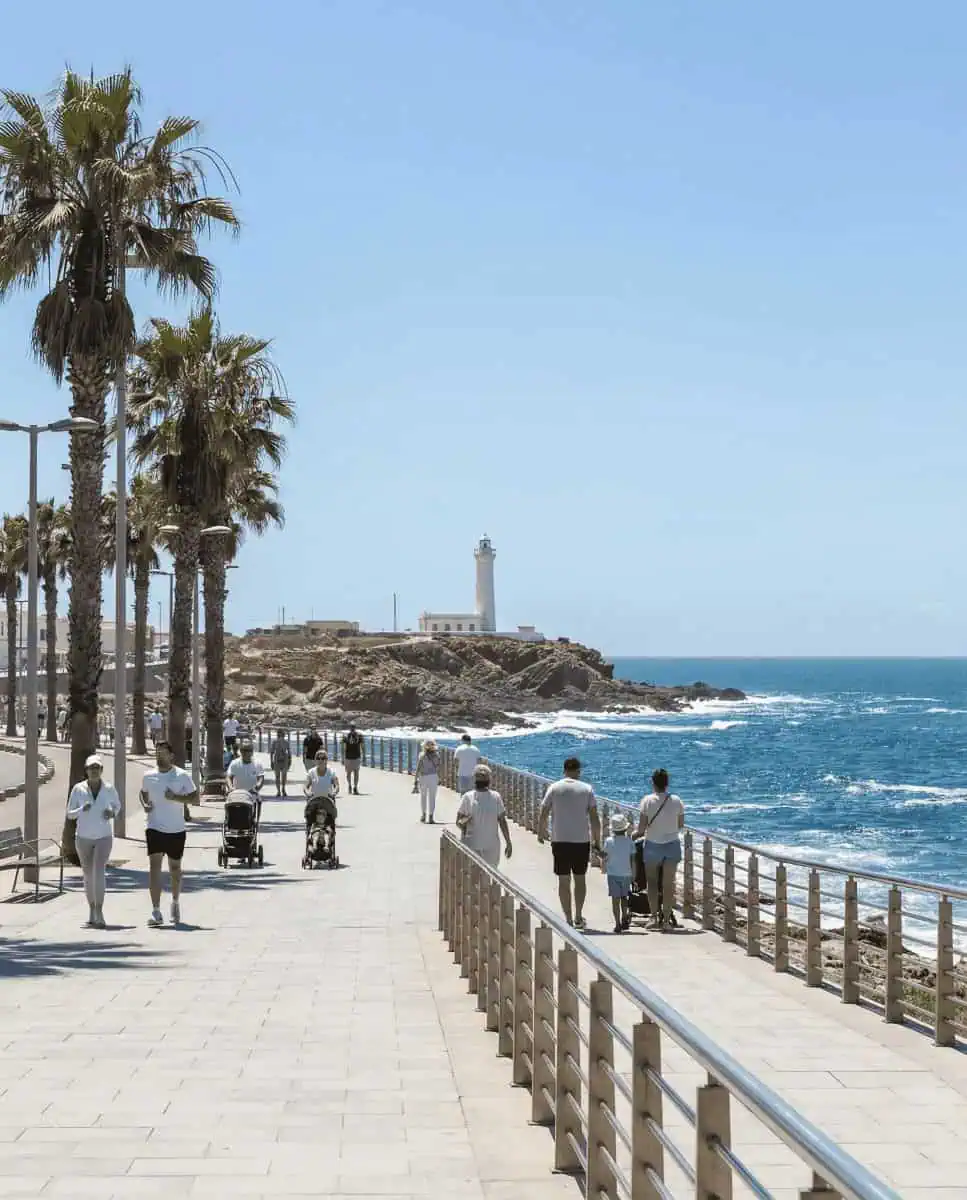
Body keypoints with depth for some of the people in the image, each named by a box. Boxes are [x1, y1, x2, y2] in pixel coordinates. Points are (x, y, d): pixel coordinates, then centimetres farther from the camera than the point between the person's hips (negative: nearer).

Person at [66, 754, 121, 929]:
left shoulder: (109, 789, -5)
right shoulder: (78, 789, -6)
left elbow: (117, 805, 15)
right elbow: (69, 814, -1)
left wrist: (113, 813, -8)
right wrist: (81, 809, -21)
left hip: (104, 837, -2)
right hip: (83, 837, 2)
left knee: (99, 870, -20)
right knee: (88, 875, 11)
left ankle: (99, 912, -24)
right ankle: (92, 912, 26)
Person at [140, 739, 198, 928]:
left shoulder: (182, 776, -5)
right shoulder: (148, 776, 4)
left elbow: (193, 797, -4)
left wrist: (176, 797, -20)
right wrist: (144, 804, 1)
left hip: (176, 830, -1)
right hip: (155, 828, 1)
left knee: (175, 867, 15)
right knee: (154, 866, -14)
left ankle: (175, 902, 40)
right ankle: (156, 912, -18)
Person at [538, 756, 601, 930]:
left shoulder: (554, 788, -1)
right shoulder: (587, 789, -1)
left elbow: (543, 815, 0)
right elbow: (594, 818, -3)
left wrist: (541, 832, 17)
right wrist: (597, 839, 6)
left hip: (559, 840, 0)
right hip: (581, 840, 0)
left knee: (563, 880, 6)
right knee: (580, 879, 14)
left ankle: (568, 919, 5)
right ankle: (578, 917, 14)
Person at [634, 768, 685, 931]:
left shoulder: (648, 801, -11)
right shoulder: (676, 801, -4)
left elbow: (642, 827, -12)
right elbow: (681, 824, 7)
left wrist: (635, 836, 7)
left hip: (653, 845, -2)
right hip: (672, 845, 2)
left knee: (652, 882, 11)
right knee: (668, 884, 6)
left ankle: (654, 917, 4)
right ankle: (666, 919, 7)